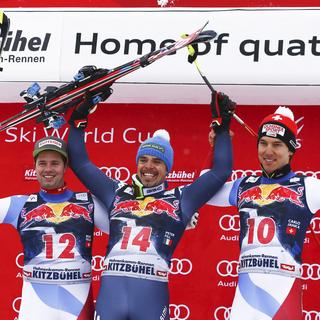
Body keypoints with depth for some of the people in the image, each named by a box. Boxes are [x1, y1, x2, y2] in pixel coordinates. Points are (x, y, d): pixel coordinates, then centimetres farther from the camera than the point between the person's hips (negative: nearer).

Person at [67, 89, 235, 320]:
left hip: (152, 296, -1)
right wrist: (78, 120, 21)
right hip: (110, 293, 2)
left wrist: (222, 126, 14)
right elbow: (80, 163, 23)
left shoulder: (179, 200, 13)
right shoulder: (117, 193, 18)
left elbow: (221, 171, 14)